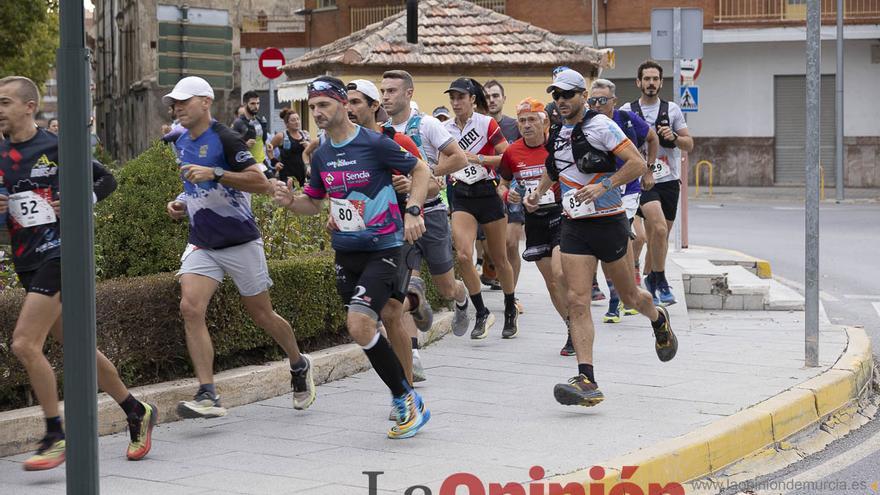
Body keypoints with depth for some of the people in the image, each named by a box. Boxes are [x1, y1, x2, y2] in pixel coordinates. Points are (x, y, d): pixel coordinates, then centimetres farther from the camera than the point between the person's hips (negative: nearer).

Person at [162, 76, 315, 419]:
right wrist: (182, 203, 8)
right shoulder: (181, 144, 11)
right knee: (190, 308, -16)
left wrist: (214, 174, -28)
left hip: (240, 242, -6)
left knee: (261, 314, 6)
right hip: (201, 244, 6)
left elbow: (261, 183, -21)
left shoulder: (224, 139, -14)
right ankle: (208, 396, -20)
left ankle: (299, 366, 35)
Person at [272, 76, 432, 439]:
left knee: (359, 326, -19)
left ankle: (406, 399, -4)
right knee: (365, 328, 7)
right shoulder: (321, 156, 8)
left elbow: (421, 170, -2)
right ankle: (406, 399, 24)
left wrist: (413, 211, -15)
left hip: (382, 249, -7)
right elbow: (314, 204, 19)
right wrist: (290, 201, -3)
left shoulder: (374, 144, -11)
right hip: (345, 252, 7)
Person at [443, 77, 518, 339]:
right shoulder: (445, 129, 5)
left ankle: (511, 310, 29)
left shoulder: (487, 124, -7)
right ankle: (482, 313, -4)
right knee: (463, 255, -16)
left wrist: (479, 158, -20)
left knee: (499, 259, 8)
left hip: (487, 193, -3)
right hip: (461, 196, 3)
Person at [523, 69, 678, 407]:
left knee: (629, 296, 11)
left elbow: (638, 164, -15)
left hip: (608, 222, -5)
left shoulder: (600, 125, -10)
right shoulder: (556, 134, 10)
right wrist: (538, 193, 12)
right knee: (577, 301, -10)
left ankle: (659, 320, 47)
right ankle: (586, 381, -16)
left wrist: (604, 185, -24)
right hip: (574, 226, 5)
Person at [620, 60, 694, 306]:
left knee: (660, 235, 8)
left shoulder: (672, 110, 9)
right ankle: (661, 282, -11)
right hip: (643, 181, -3)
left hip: (669, 179, 3)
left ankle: (650, 280, 27)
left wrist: (673, 137, -10)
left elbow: (689, 144, 10)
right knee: (659, 229, -22)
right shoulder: (626, 111, 3)